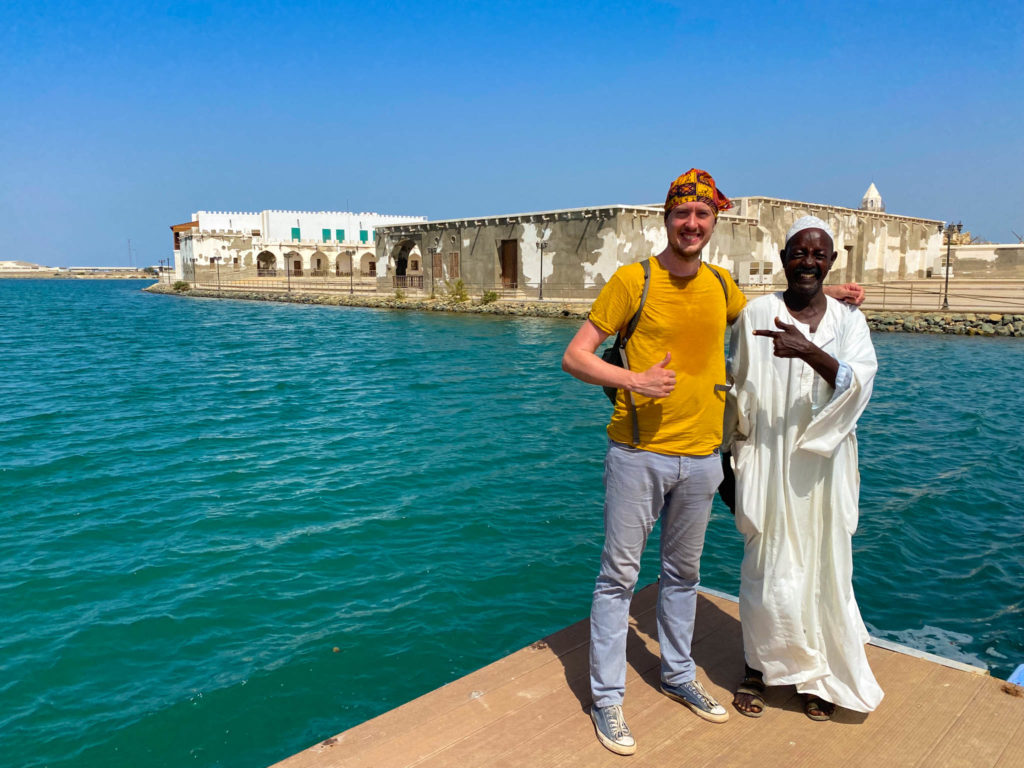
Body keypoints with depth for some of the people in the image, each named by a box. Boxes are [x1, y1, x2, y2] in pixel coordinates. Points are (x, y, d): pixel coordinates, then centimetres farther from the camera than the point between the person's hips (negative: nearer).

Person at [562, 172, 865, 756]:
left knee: (683, 574, 19)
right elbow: (575, 356, -8)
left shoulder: (721, 284, 7)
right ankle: (607, 698, 18)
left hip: (701, 456, 5)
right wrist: (633, 379, -23)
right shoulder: (633, 280, -8)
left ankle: (679, 675, 38)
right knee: (620, 576, 3)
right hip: (639, 453, -5)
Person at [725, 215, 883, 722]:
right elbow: (738, 393, 3)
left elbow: (858, 382, -11)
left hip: (824, 467, 2)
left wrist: (809, 351, -27)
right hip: (768, 464, -2)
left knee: (824, 568, 10)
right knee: (768, 567, 3)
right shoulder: (756, 314, 0)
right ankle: (758, 667, 23)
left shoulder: (848, 319, 6)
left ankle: (819, 676, 28)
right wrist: (730, 459, 3)